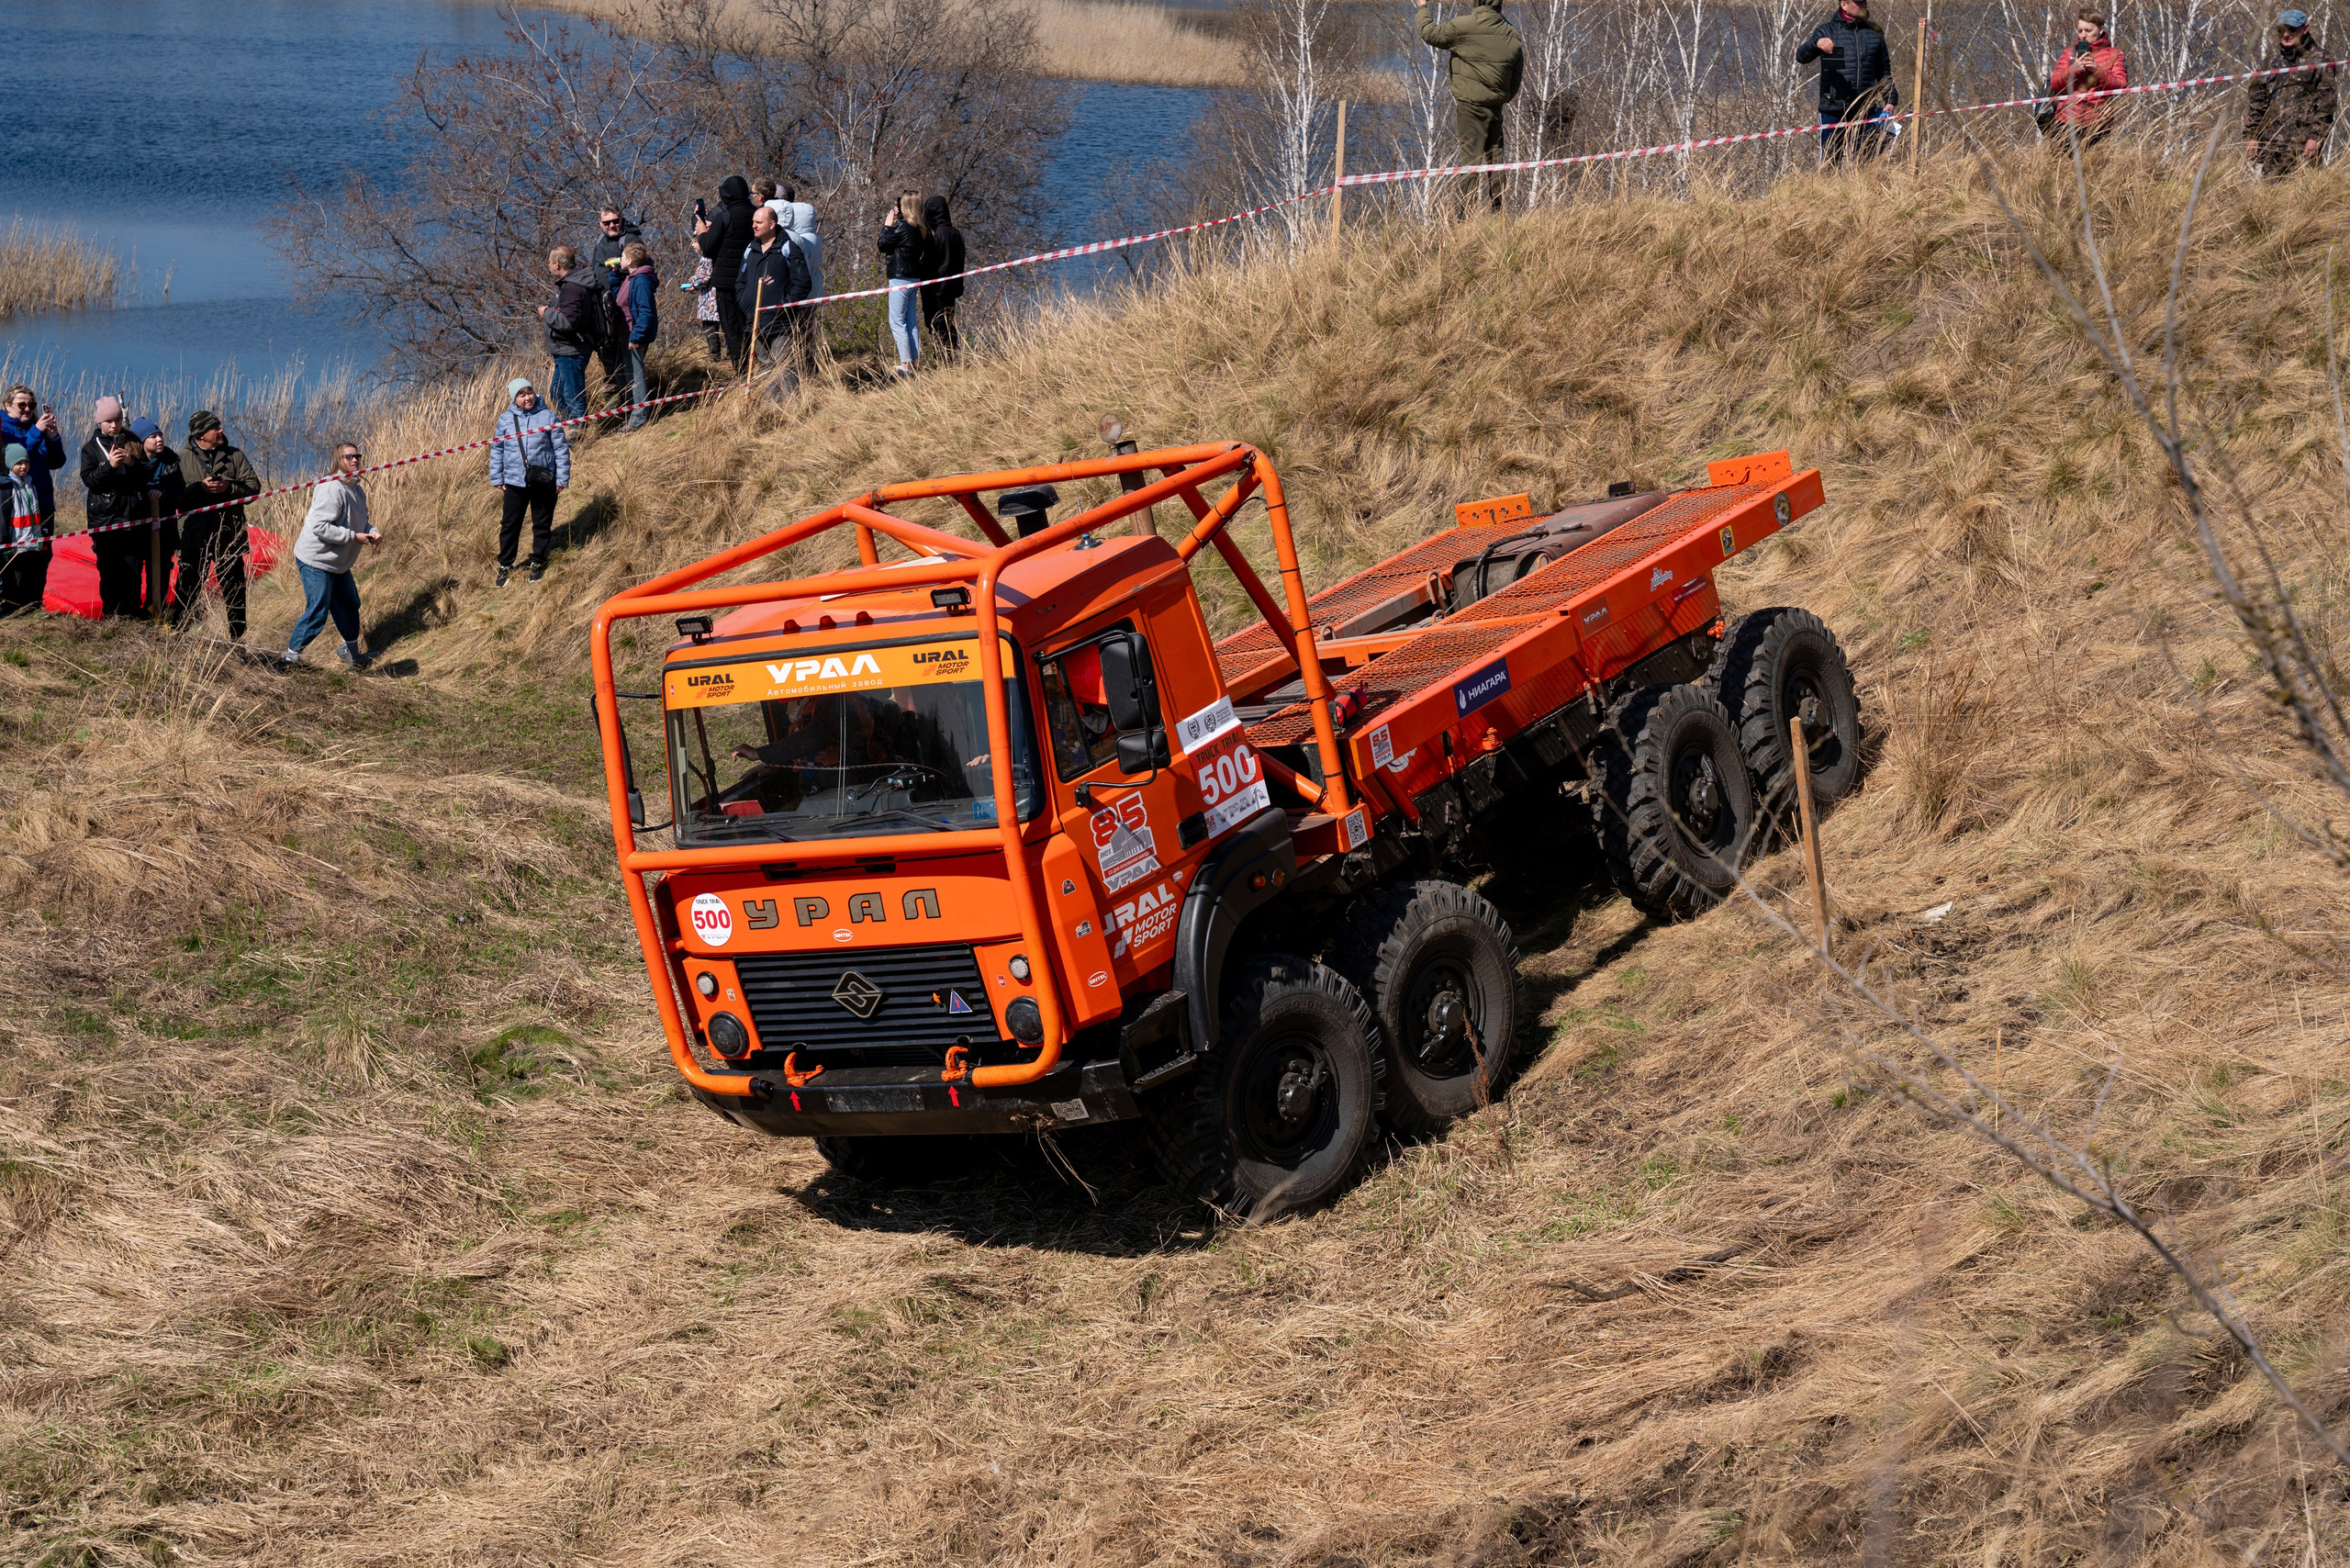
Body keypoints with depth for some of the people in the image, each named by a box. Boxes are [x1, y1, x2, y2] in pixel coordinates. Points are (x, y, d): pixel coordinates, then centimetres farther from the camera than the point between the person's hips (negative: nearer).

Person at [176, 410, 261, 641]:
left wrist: (229, 488, -15)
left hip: (229, 535, 2)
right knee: (189, 587, 2)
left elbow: (253, 486, 0)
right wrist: (200, 488, -19)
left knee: (234, 588, 10)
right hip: (194, 534, -2)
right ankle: (176, 634, 12)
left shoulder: (235, 456, 6)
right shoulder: (184, 459, 1)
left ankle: (237, 639, 21)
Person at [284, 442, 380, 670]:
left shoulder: (357, 491, 7)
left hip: (338, 563, 10)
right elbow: (320, 527, -29)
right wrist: (354, 537, -26)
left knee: (349, 606, 20)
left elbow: (359, 522, 17)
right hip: (316, 561, -10)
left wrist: (373, 531, -6)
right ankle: (291, 656, 6)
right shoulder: (331, 489, -24)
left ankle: (351, 652, 38)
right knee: (317, 613, -7)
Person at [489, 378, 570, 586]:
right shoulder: (506, 419, 0)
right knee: (510, 524, 6)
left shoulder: (547, 416, -5)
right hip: (515, 481, 1)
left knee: (542, 524, 10)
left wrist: (562, 478, -2)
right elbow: (497, 450, 9)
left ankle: (538, 562, 26)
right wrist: (497, 478, 8)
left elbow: (561, 448, -1)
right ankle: (505, 565, 18)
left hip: (544, 481, -1)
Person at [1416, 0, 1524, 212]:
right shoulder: (1511, 34, 5)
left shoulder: (1464, 26, -13)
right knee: (1494, 157, 12)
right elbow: (1517, 77, 12)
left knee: (1471, 157, -7)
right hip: (1496, 107, 5)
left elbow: (1429, 33, 0)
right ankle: (1496, 210, 18)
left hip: (1471, 106, -5)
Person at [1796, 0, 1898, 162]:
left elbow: (1884, 71, 19)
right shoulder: (1828, 31, 3)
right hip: (1833, 111, -3)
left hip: (1866, 111, 3)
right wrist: (1816, 44, -30)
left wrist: (1890, 99, 6)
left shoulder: (1874, 32, 12)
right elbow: (1801, 58, -9)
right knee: (1829, 162, 1)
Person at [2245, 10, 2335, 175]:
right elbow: (2255, 101, 17)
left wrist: (2315, 137, -12)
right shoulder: (2272, 61, 18)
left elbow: (2326, 102, -3)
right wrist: (2251, 135, 8)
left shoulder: (2319, 60, 4)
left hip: (2303, 144, -5)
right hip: (2271, 144, 5)